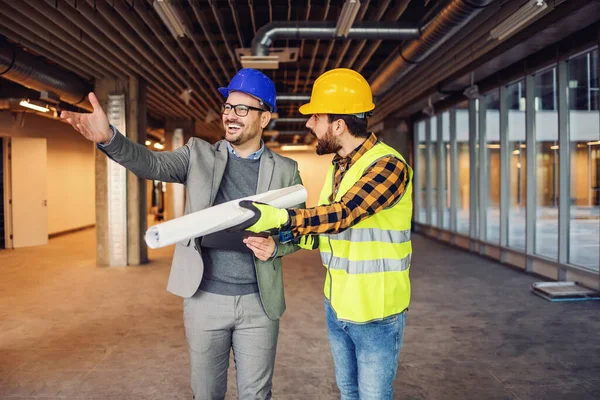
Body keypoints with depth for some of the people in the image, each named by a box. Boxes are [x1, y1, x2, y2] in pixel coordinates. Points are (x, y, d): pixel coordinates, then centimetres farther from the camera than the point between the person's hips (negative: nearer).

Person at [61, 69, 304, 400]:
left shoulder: (285, 171, 1)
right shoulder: (199, 154, 2)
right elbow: (153, 164, -15)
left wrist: (275, 246, -15)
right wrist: (108, 137, -33)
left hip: (258, 303, 0)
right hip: (205, 298, 1)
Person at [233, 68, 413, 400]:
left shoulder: (389, 165, -20)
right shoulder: (337, 166, 7)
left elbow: (343, 214, -32)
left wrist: (279, 218, -39)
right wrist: (283, 238, -4)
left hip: (375, 313, -7)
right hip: (336, 305, 8)